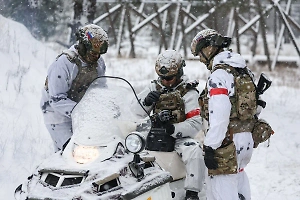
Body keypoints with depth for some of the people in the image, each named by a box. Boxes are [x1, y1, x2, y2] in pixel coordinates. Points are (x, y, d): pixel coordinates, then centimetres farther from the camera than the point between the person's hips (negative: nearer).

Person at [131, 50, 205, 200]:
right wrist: (146, 102, -12)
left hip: (179, 137, -4)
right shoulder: (154, 88, 13)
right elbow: (135, 113, 9)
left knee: (195, 152, -34)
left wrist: (173, 129, -26)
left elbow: (195, 124, -11)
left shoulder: (189, 93, 0)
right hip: (154, 136, 4)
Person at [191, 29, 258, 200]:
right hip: (246, 139, 9)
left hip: (227, 141, -9)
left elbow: (219, 116, -22)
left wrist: (210, 147, -20)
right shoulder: (245, 72, 14)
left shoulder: (219, 76, -14)